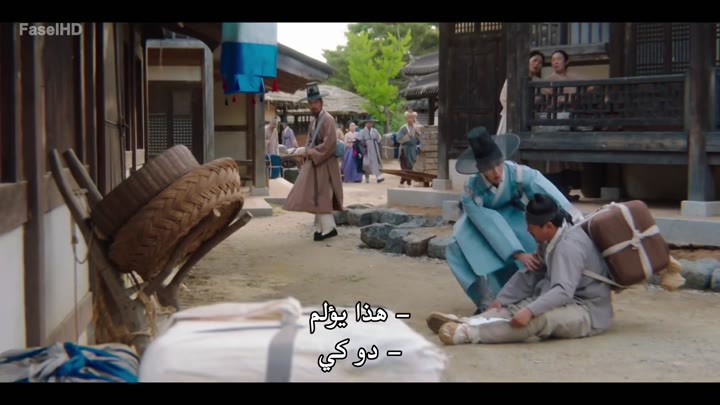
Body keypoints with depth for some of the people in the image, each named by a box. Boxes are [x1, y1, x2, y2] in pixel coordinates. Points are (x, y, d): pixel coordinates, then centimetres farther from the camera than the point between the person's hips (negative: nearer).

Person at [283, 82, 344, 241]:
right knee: (315, 196, 9)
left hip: (324, 163, -9)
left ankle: (328, 228, -8)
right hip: (313, 162, 9)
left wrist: (313, 152, -15)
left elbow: (330, 143, -22)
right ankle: (321, 227, 14)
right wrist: (307, 152, 2)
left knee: (322, 196, -10)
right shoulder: (314, 121, 14)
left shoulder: (327, 119, -13)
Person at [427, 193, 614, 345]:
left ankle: (470, 333, -43)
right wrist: (501, 299, 7)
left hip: (589, 312, -10)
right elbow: (530, 274, 13)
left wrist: (530, 311, -42)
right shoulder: (555, 240, 8)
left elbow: (563, 291, -34)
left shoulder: (569, 246, -23)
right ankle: (465, 323, -23)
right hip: (571, 303, 10)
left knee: (540, 318, -35)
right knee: (514, 308, -2)